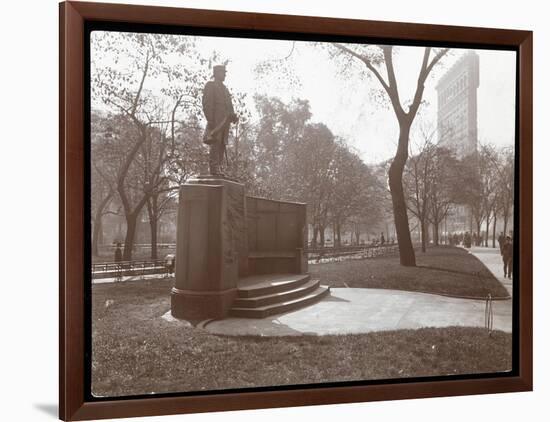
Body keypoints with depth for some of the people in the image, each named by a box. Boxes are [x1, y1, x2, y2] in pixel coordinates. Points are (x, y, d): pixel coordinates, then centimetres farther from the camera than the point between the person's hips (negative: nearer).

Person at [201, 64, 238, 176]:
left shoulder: (224, 88, 26)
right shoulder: (210, 85, 1)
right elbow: (207, 104, -8)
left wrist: (233, 116, 10)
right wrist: (210, 120, -17)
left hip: (225, 121, 8)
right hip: (216, 120, -8)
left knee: (222, 145, 5)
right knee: (215, 144, -12)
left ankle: (218, 168, 8)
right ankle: (214, 168, -12)